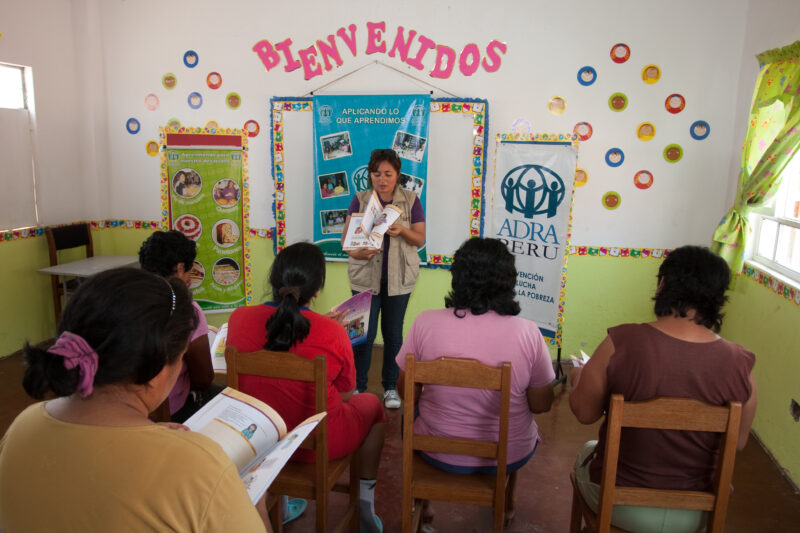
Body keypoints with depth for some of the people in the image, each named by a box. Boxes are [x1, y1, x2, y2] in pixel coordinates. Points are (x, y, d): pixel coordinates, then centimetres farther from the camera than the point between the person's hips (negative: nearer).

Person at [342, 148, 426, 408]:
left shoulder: (411, 201, 1)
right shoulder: (360, 200, 2)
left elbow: (420, 240, 0)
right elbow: (346, 237, -1)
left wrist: (402, 230, -20)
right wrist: (357, 253, -23)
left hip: (399, 278, 0)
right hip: (365, 277, 0)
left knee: (393, 333, 9)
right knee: (364, 334, 2)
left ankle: (390, 387, 24)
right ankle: (358, 386, 19)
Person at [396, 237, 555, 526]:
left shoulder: (426, 323, -18)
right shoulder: (528, 332, -19)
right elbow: (541, 405, -8)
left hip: (439, 452, 0)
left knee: (412, 415, 33)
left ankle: (421, 504, 46)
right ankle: (506, 502, 51)